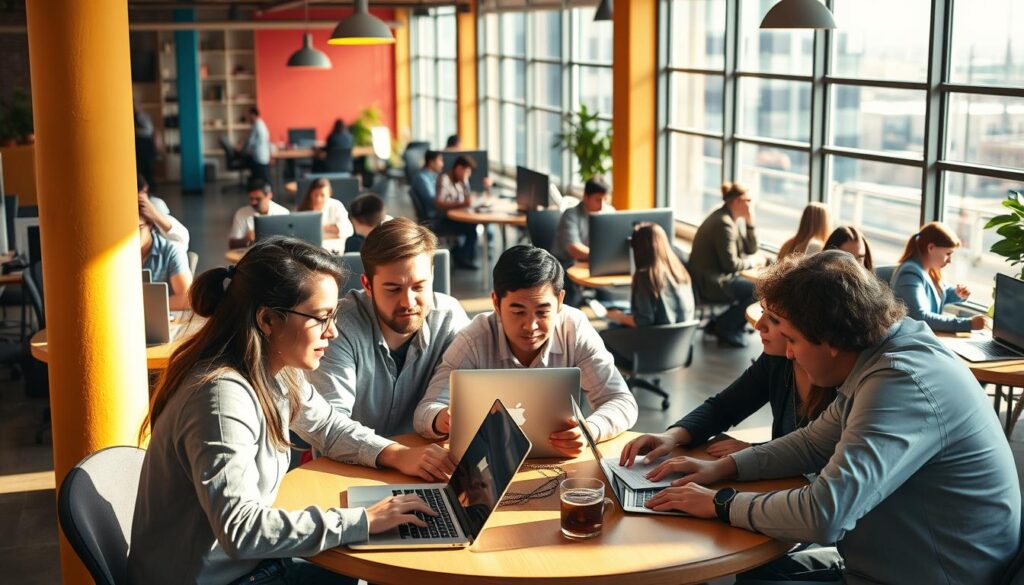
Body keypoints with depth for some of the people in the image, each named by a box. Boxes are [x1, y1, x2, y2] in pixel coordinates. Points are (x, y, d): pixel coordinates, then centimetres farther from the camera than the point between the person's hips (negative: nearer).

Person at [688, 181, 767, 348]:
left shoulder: (733, 219, 12)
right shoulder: (724, 224, -20)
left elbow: (751, 250, 12)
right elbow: (731, 264, -22)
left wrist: (750, 223, 2)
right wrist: (753, 261, -7)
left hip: (718, 277, 11)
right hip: (712, 284, -11)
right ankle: (724, 327, -3)